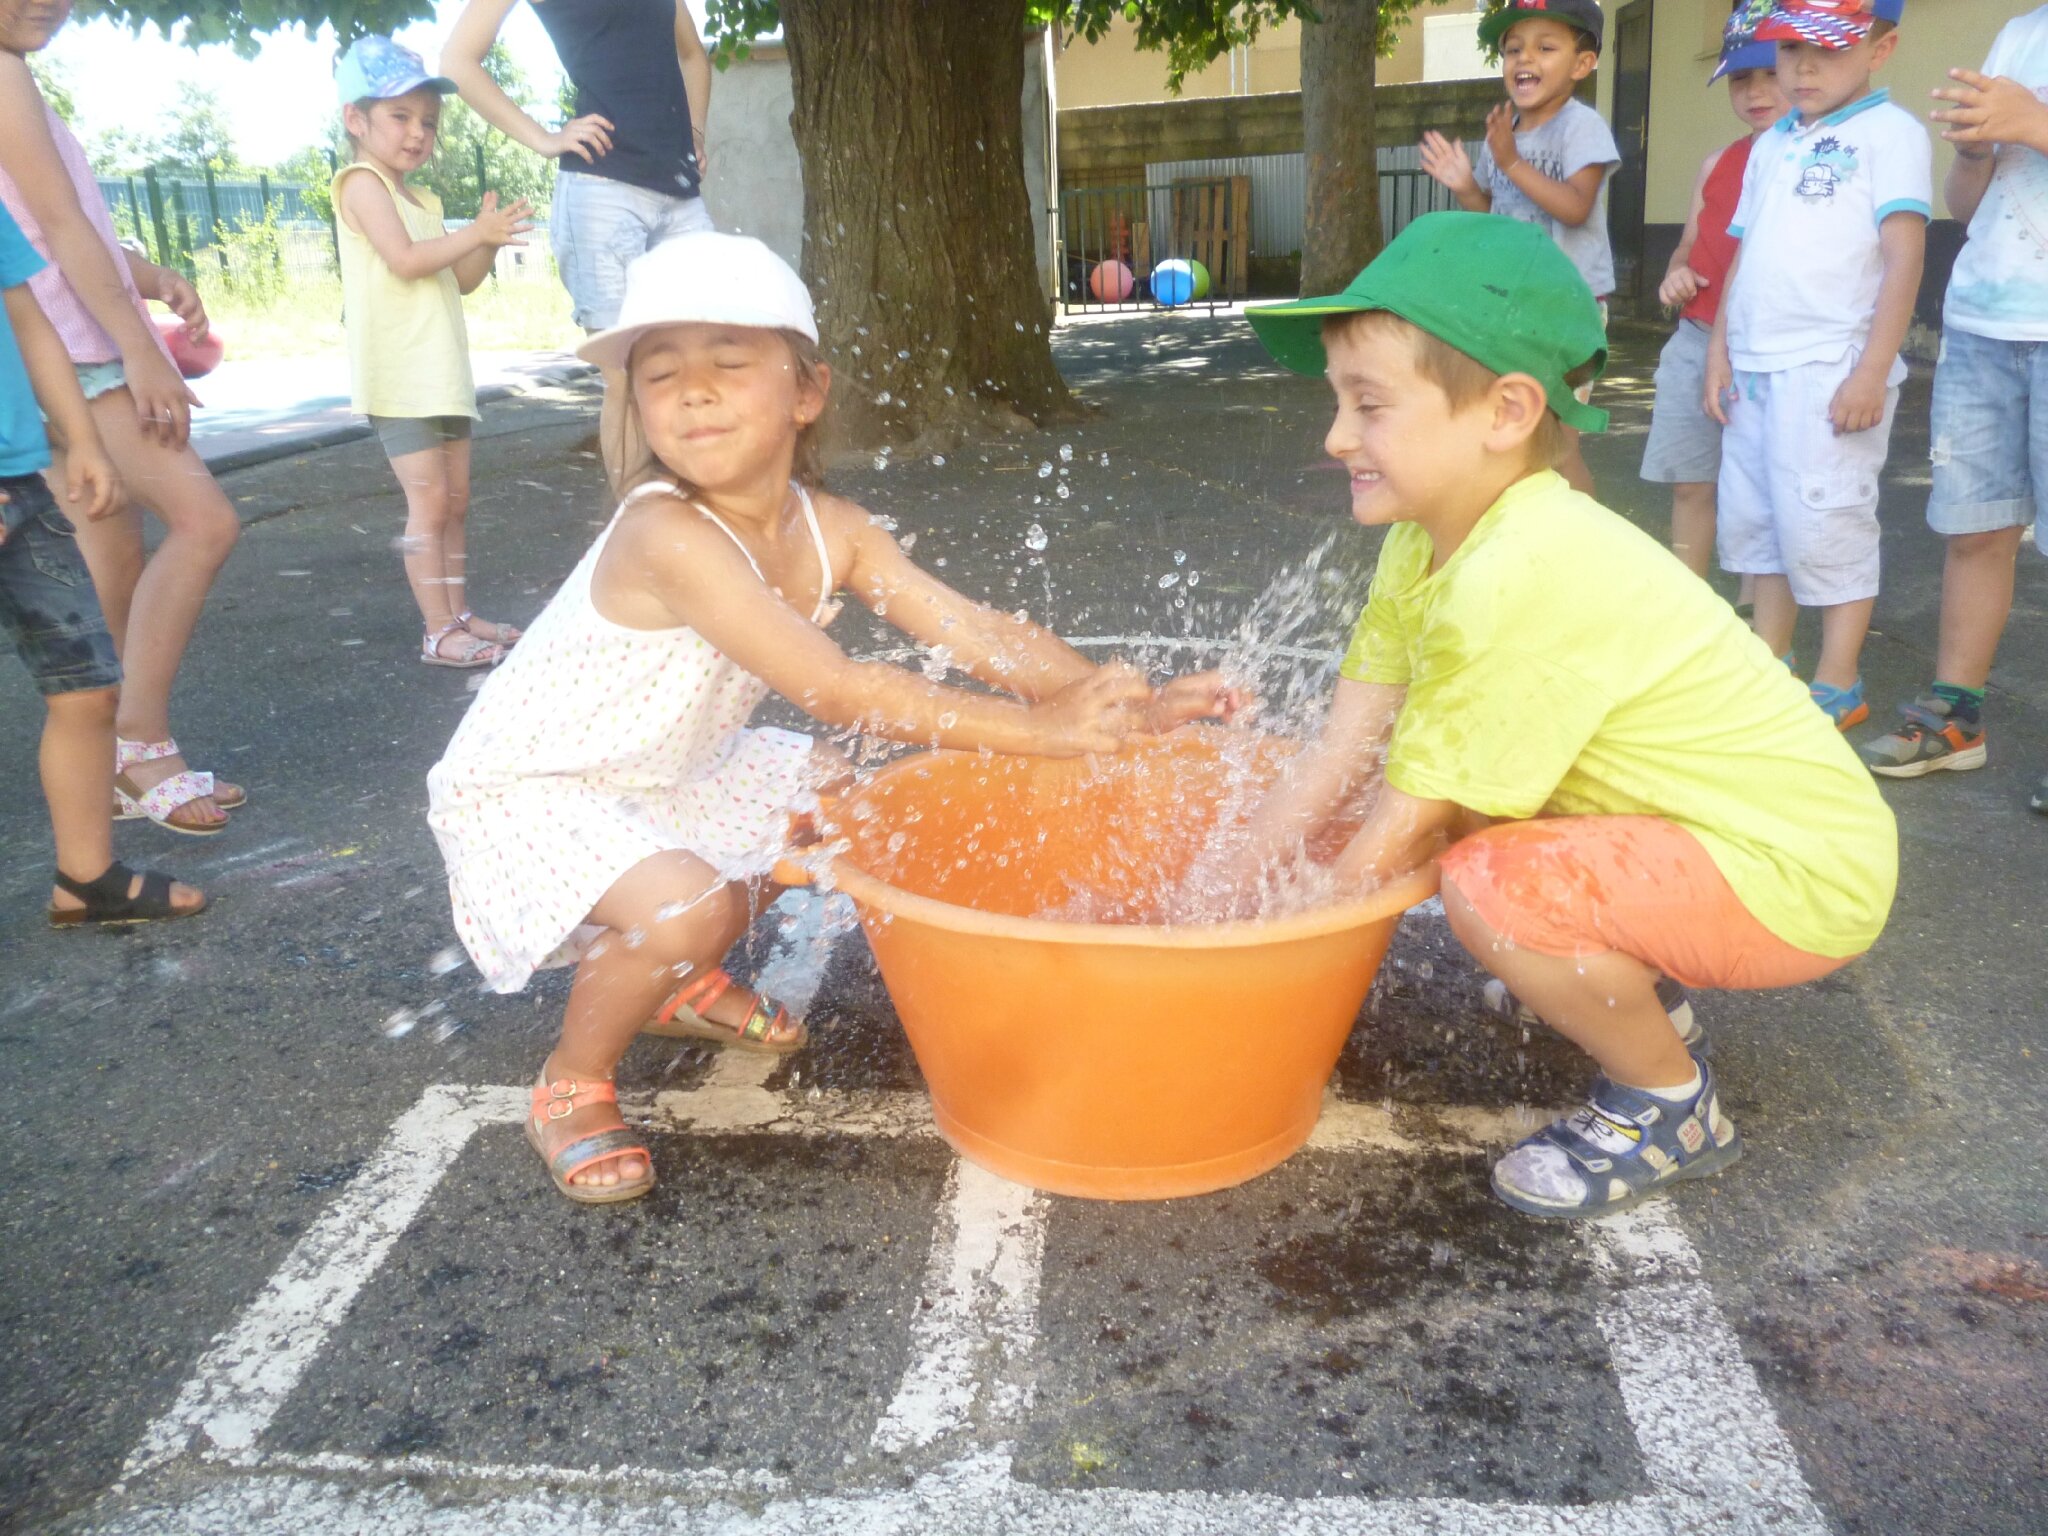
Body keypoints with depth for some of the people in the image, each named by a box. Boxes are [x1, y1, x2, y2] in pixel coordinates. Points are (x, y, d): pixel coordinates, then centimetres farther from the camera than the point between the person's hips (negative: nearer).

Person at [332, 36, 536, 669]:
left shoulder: (425, 202, 20)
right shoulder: (362, 182, -6)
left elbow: (460, 281, 18)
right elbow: (404, 260, -18)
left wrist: (487, 241, 1)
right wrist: (477, 233, -17)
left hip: (443, 373, 9)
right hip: (398, 375, -9)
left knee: (455, 500, 10)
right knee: (429, 499, -10)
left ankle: (459, 615, 18)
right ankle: (438, 631, -6)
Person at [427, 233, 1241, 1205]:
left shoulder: (827, 530, -10)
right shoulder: (665, 535, -34)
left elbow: (976, 632, -13)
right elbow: (833, 689, -39)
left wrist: (1128, 705, -24)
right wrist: (1034, 730, -37)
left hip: (668, 771, 8)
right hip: (523, 792, -8)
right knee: (685, 909, -31)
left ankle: (685, 985, 26)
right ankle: (572, 1081, 1)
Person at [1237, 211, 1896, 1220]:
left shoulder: (1522, 577, -30)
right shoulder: (1426, 544, -3)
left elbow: (1404, 829, -25)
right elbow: (1340, 754, -2)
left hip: (1799, 870, -9)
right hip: (1704, 824, 9)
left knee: (1490, 887, -31)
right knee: (1422, 790, 8)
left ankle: (1672, 1106, -2)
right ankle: (1627, 988, 19)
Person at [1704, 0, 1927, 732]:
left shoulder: (1889, 134, -4)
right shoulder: (1771, 146, 16)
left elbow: (1903, 261, -11)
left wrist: (1871, 372, -18)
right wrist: (1720, 351, 11)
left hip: (1831, 370, -7)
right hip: (1756, 368, 7)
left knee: (1824, 524, -5)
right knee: (1753, 520, 11)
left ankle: (1838, 687, 6)